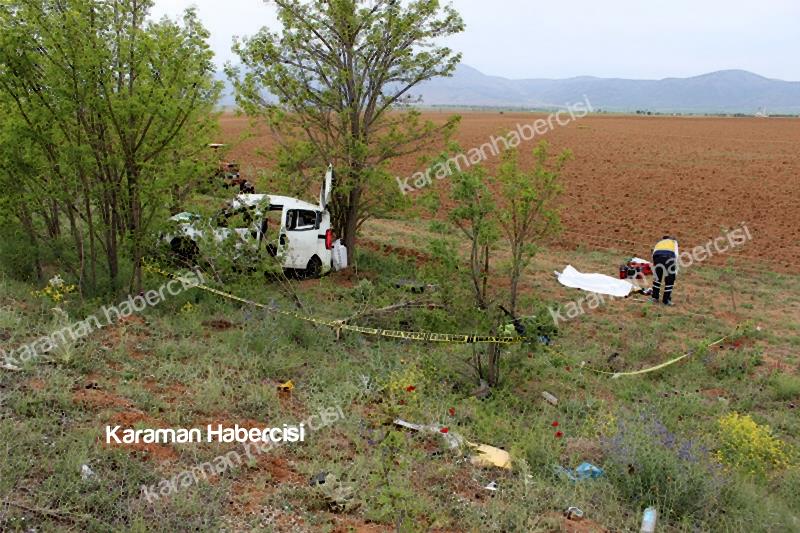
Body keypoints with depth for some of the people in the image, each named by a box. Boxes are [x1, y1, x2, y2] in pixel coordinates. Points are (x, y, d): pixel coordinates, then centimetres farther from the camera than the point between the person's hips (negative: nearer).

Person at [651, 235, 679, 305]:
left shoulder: (658, 243, 39)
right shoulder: (674, 242, 33)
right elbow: (676, 255, 15)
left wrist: (654, 275, 38)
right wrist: (676, 270, 13)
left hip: (657, 256, 2)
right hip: (669, 257, -2)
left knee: (657, 278, 24)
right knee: (669, 280, 12)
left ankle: (655, 298, 29)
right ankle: (666, 301, 15)